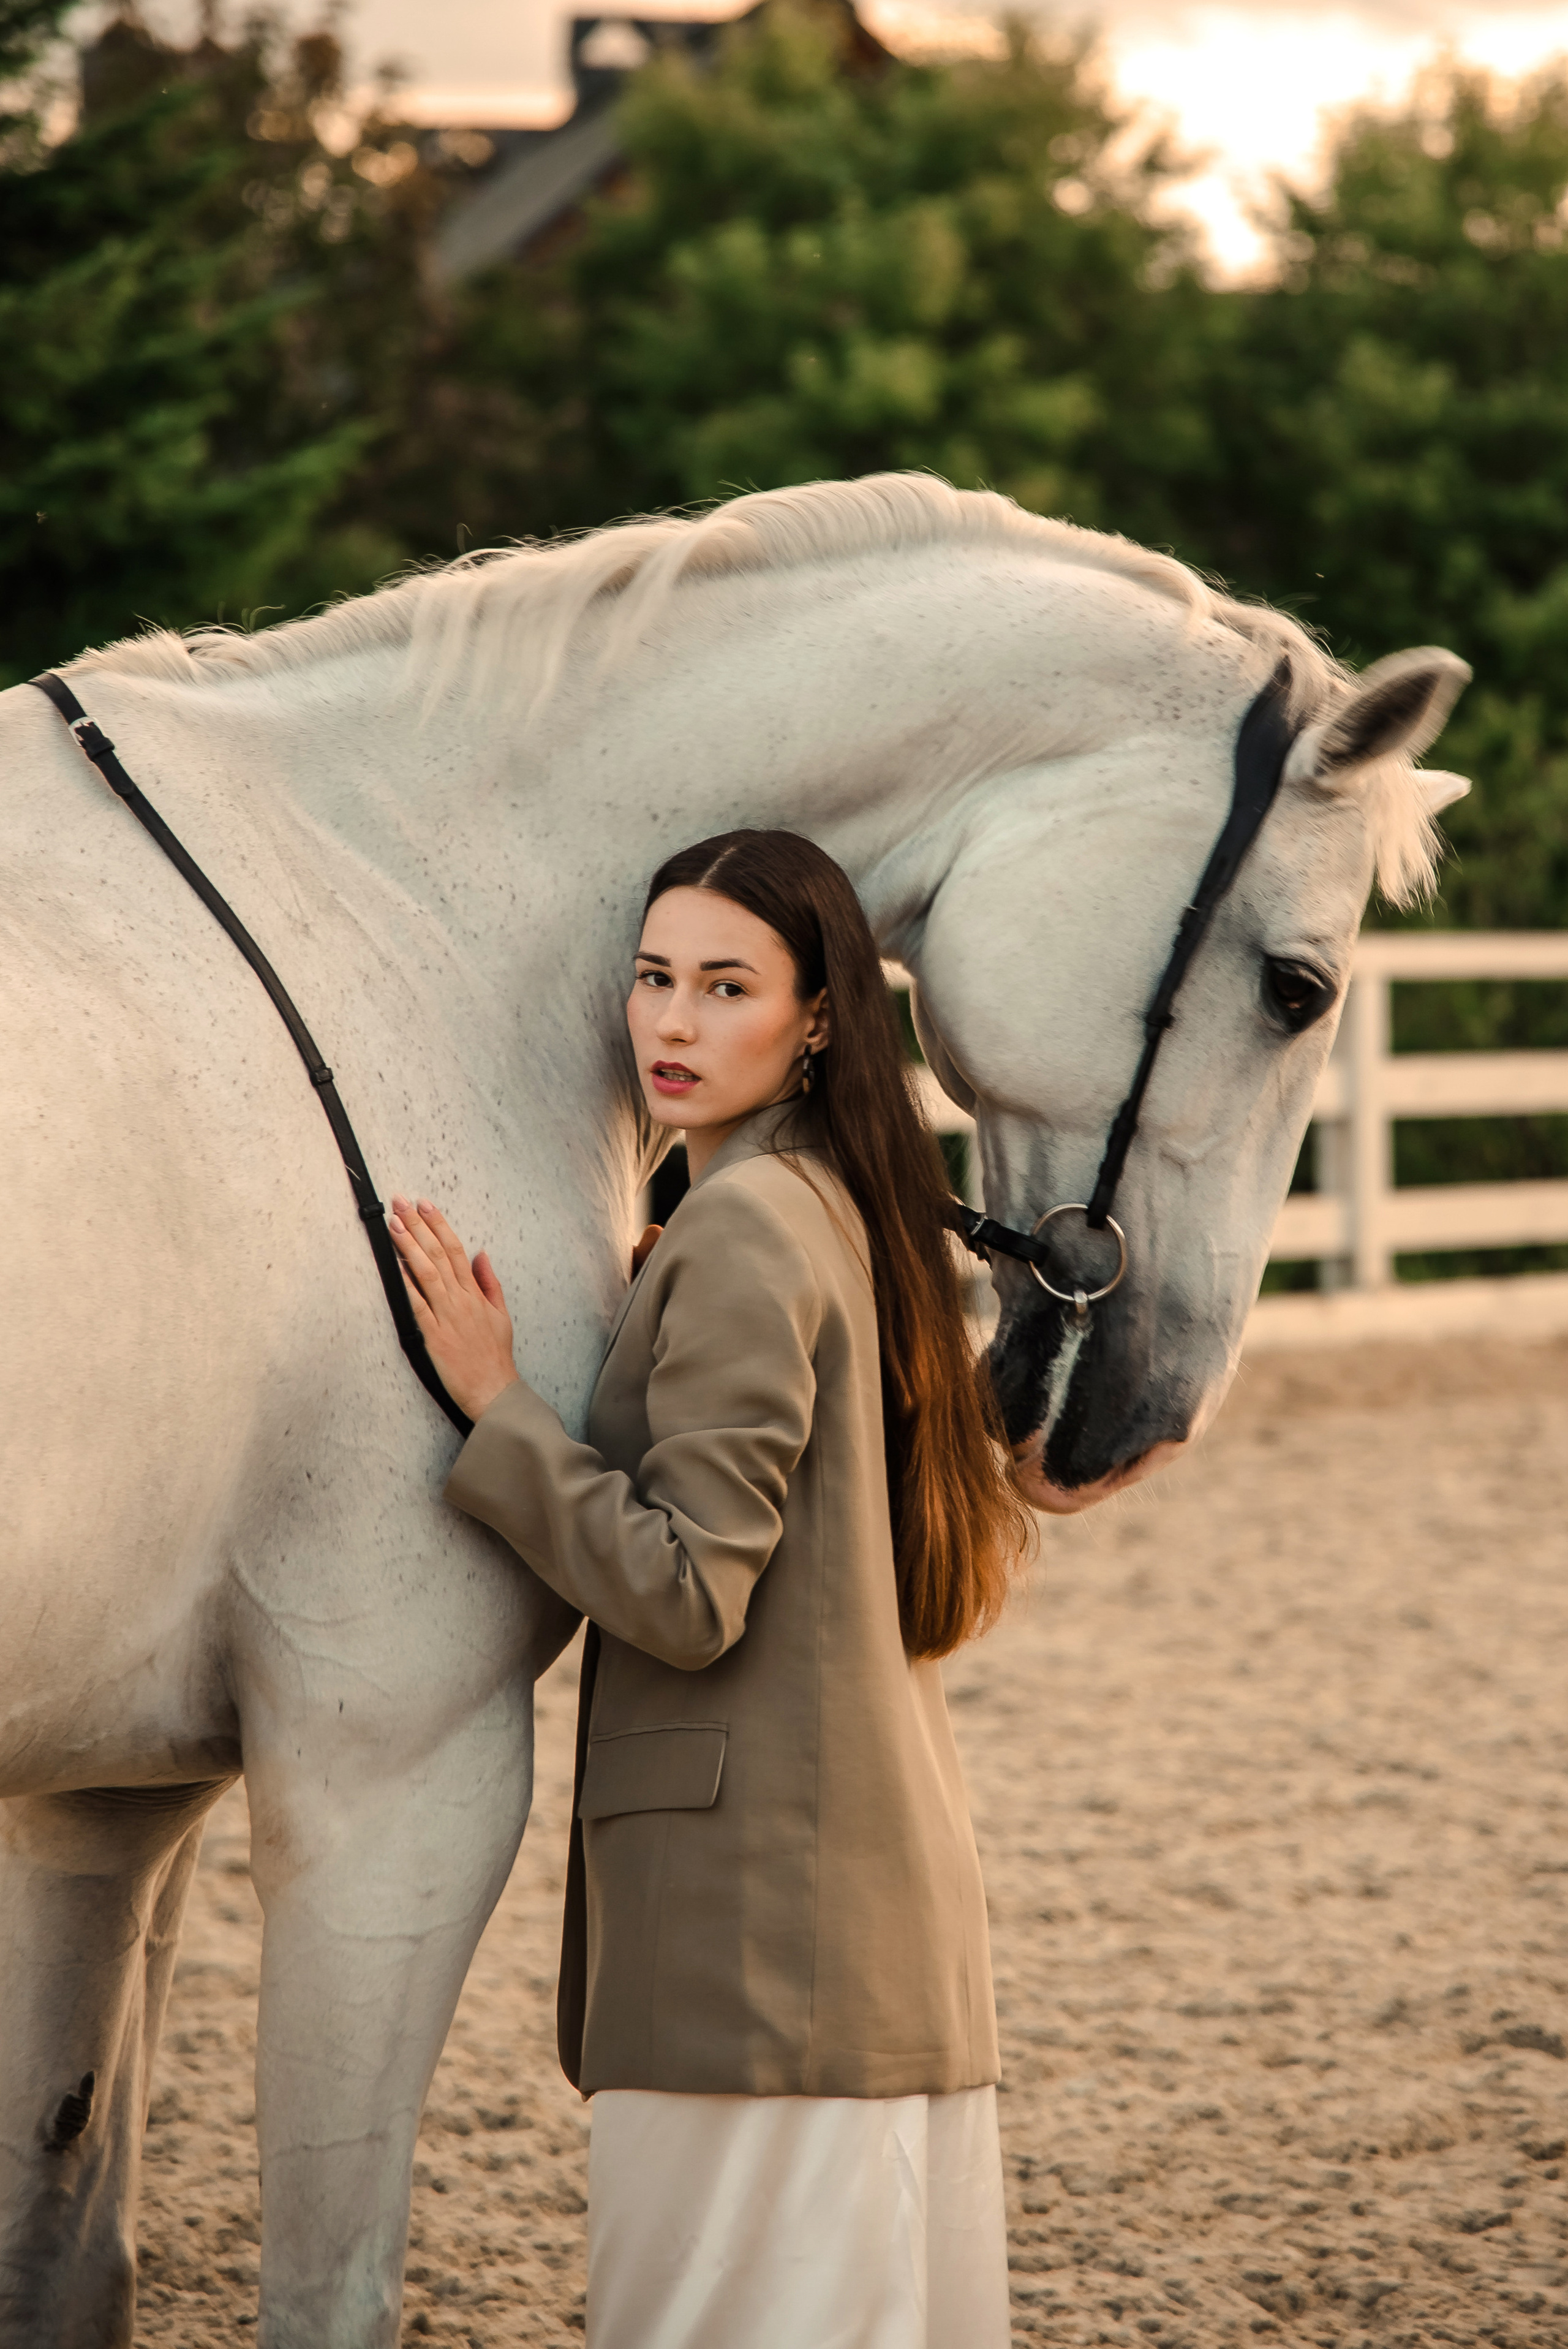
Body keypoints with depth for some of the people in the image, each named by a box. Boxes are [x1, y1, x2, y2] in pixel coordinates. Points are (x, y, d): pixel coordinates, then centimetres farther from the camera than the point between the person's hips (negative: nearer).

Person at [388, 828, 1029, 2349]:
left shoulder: (741, 1232, -16)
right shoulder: (846, 1211, 13)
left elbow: (686, 1593, -19)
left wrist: (492, 1405, -12)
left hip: (756, 1901, -10)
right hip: (887, 1865, 10)